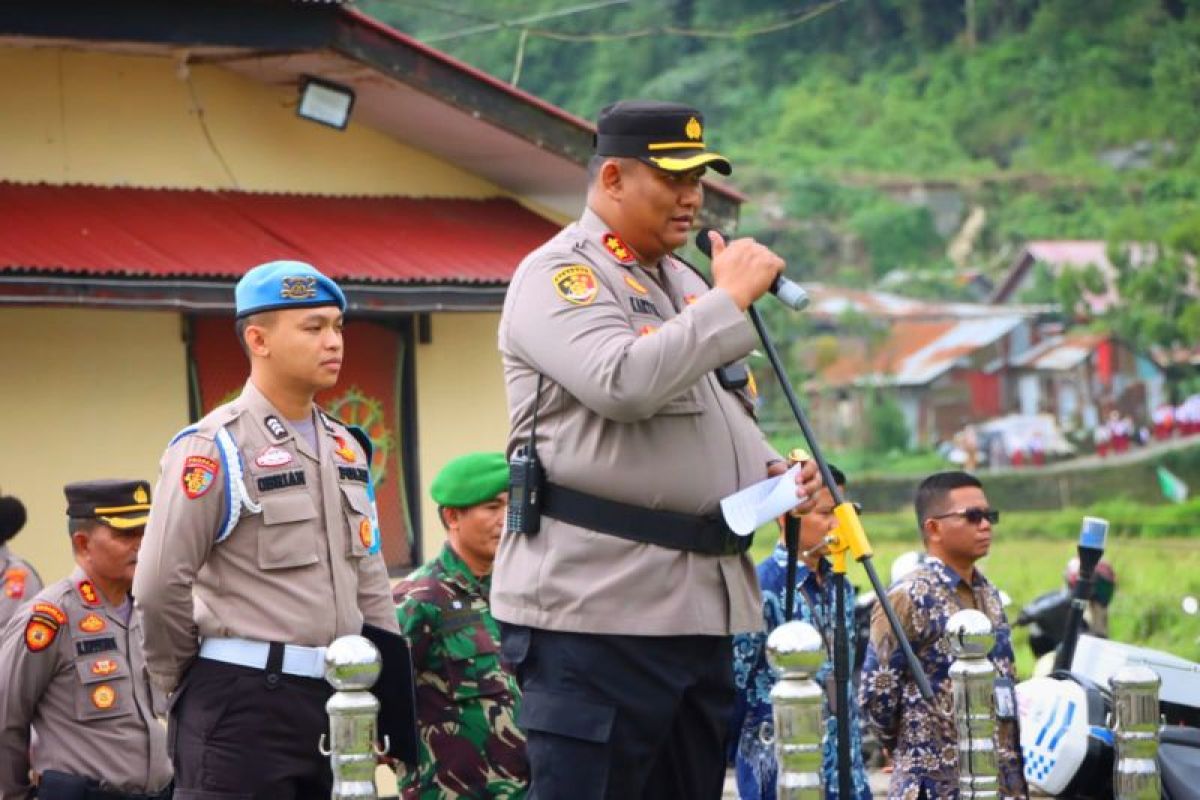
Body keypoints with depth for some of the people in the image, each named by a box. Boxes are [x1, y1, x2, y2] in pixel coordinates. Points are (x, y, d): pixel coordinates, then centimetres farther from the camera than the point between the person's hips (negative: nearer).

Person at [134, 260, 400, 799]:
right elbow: (160, 587, -13)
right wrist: (186, 681, -2)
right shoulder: (214, 448, -9)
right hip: (242, 710, -7)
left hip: (338, 699, 7)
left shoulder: (345, 448, 16)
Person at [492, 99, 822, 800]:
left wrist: (776, 477, 11)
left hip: (703, 605, 9)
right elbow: (624, 384, -24)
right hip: (595, 608, -9)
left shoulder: (685, 284, 22)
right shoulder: (558, 276, -5)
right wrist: (731, 300, -15)